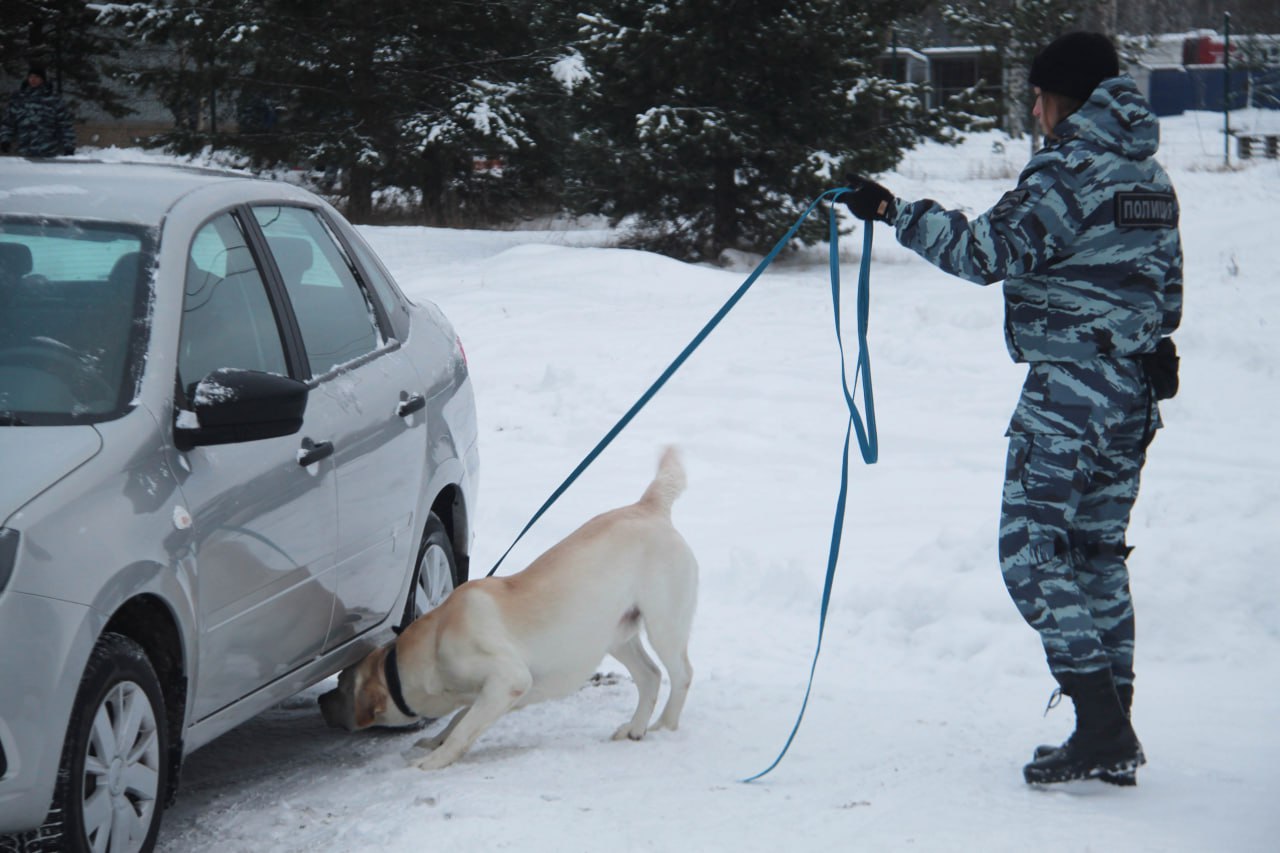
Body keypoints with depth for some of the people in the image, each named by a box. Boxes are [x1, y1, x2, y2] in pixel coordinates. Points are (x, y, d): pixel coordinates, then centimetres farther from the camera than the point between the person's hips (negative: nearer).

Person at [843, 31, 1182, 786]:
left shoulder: (1071, 168, -13)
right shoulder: (1151, 174, 14)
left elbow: (992, 251, -19)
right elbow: (1167, 287, 19)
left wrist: (896, 212, -15)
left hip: (1070, 387, -9)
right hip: (1136, 385, 9)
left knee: (1032, 550, -7)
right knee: (1098, 552, 13)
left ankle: (1102, 728, -14)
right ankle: (1116, 735, 12)